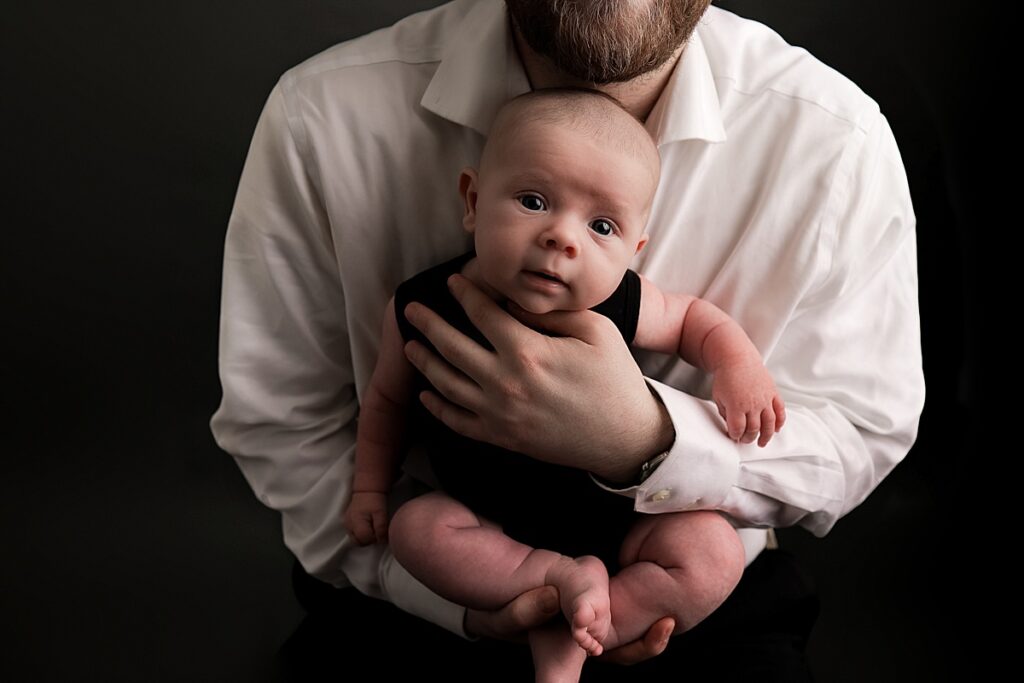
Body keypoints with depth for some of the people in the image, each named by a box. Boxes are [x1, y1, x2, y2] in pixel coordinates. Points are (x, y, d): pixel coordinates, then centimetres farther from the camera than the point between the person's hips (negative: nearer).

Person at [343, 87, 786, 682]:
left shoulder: (622, 307, -19)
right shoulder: (422, 308, -17)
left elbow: (692, 317, 4)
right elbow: (388, 399, 4)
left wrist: (738, 363, -14)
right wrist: (370, 488, 3)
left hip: (617, 519, 0)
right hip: (493, 530, 1)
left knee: (713, 553, -22)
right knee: (416, 527, -26)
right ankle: (569, 580, -18)